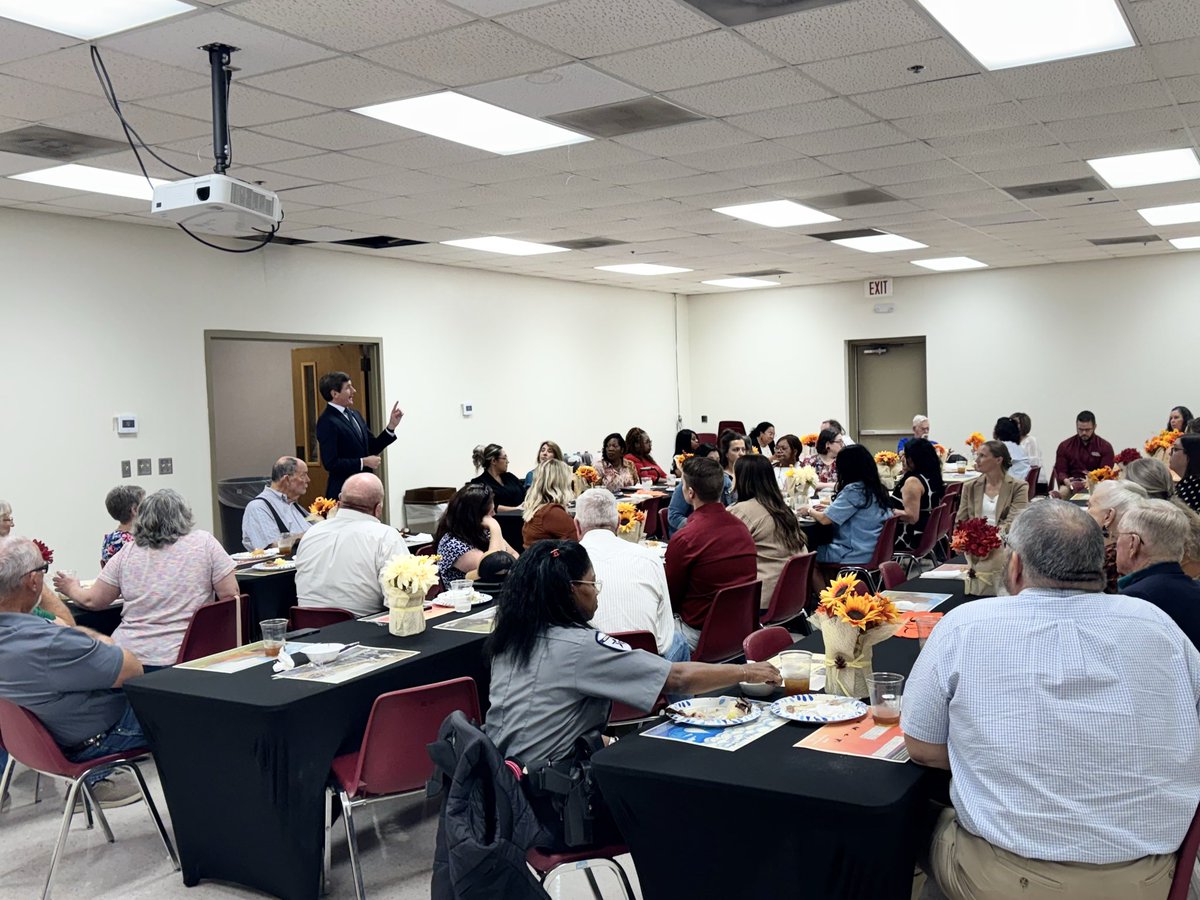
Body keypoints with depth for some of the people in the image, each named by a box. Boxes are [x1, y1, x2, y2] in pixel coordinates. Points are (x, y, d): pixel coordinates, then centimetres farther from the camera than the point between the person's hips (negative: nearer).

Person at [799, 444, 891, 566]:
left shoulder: (854, 490, -18)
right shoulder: (876, 488, 6)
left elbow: (825, 519, -14)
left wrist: (810, 510, 5)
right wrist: (828, 508, 17)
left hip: (857, 556, -8)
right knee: (819, 545, 18)